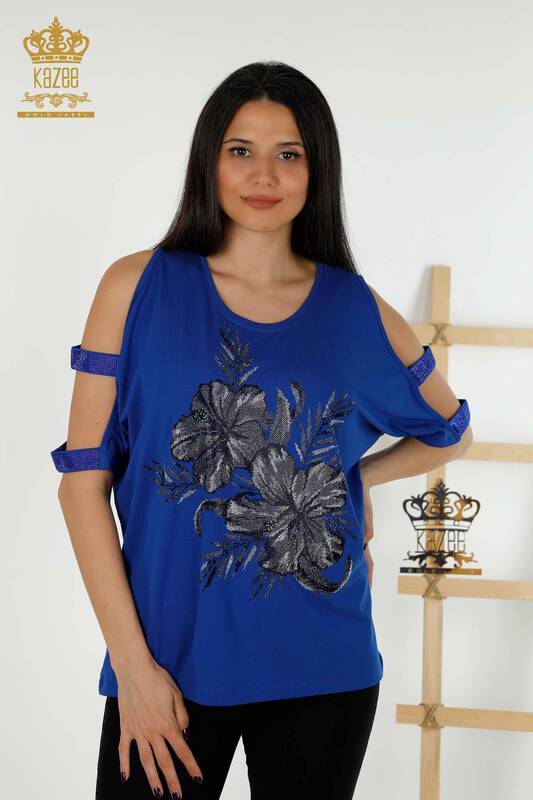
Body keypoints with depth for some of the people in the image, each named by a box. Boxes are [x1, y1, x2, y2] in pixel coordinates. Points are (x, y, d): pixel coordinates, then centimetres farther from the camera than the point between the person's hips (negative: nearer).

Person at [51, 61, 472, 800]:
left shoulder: (360, 311, 1)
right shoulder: (139, 287, -3)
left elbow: (450, 431, 19)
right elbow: (84, 482, -5)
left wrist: (353, 477, 2)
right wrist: (132, 663, -10)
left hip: (326, 671, 2)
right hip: (172, 662, -2)